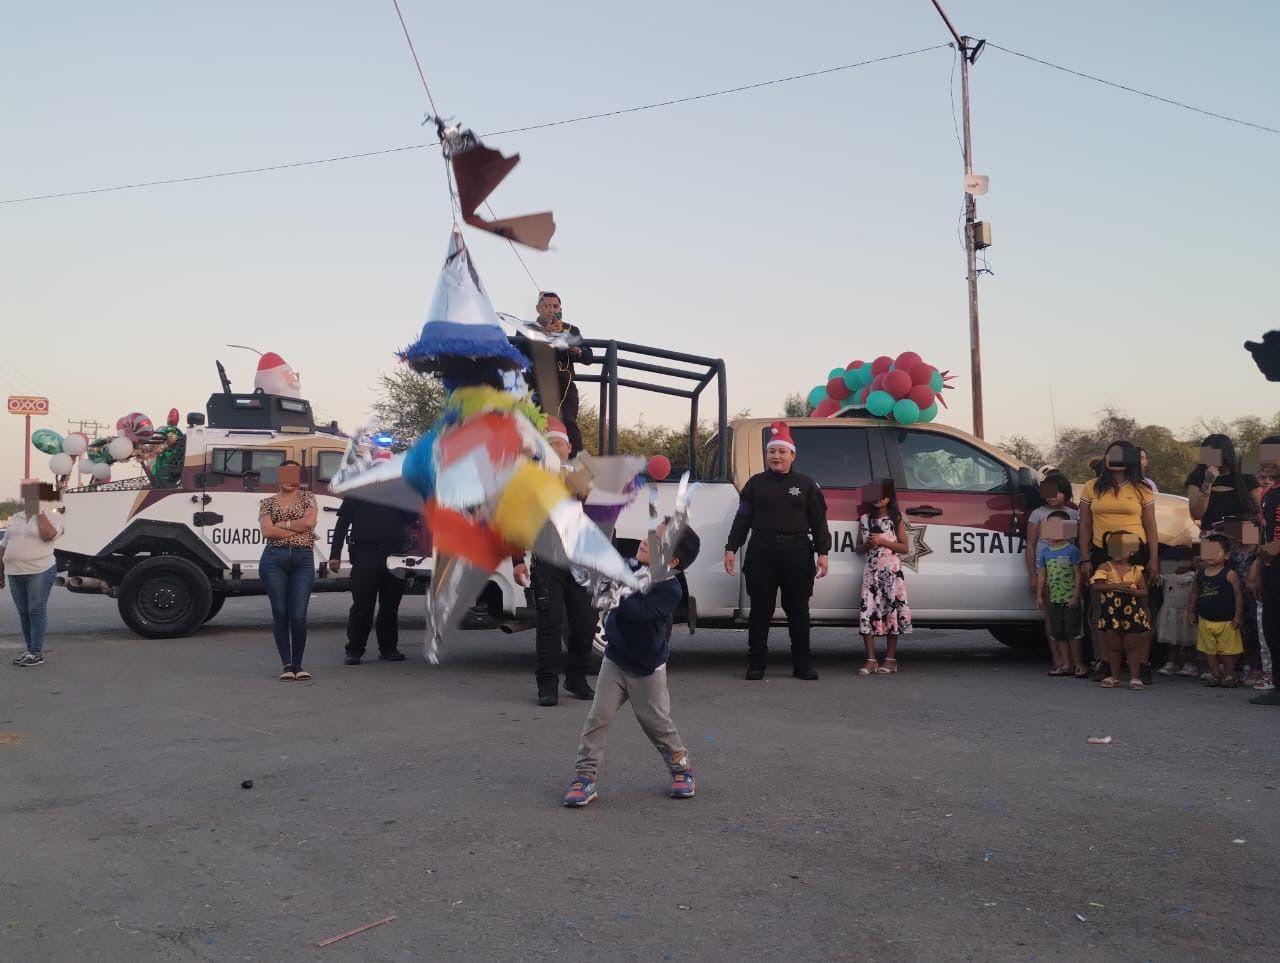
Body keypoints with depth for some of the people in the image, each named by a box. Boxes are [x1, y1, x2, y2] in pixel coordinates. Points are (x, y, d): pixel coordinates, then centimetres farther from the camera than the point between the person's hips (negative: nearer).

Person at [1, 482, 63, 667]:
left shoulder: (51, 516, -1)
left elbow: (48, 535, -21)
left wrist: (39, 512, -13)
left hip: (40, 572, -6)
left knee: (36, 611, -5)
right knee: (23, 613, 10)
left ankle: (37, 653, -1)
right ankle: (30, 650, 19)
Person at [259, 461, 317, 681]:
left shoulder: (307, 497, 13)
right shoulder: (268, 502, 12)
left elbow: (310, 521, -6)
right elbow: (267, 531, -4)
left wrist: (283, 524, -2)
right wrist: (298, 530, -4)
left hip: (303, 560, -1)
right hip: (274, 559, 1)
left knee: (299, 615, -5)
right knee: (280, 613, 1)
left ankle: (297, 664, 9)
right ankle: (286, 664, 10)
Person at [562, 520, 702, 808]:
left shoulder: (669, 589, -25)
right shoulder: (629, 566, -8)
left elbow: (637, 612, -39)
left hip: (647, 668, -4)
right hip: (615, 659, 5)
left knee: (657, 722, 7)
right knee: (598, 717, -1)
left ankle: (681, 768, 31)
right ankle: (584, 778, 6)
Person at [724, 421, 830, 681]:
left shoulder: (806, 484, 8)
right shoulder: (756, 483, 9)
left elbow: (818, 521, 6)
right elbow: (742, 518, 8)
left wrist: (822, 553, -2)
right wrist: (731, 549, 1)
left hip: (797, 552, 0)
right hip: (762, 552, 0)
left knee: (798, 609, 5)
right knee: (760, 609, 3)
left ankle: (802, 664, 14)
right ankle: (756, 664, 10)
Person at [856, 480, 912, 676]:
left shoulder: (896, 519, 4)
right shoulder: (865, 519, 11)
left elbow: (905, 547, 0)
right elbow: (858, 549, 15)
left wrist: (882, 541, -11)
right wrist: (868, 545, -7)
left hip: (891, 571, -2)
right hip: (871, 571, 2)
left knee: (891, 610, -3)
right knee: (867, 612, -6)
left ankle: (890, 659, 5)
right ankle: (871, 660, -3)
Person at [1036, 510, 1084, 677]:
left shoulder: (1072, 550, -6)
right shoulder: (1045, 551, 7)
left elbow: (1077, 574, -7)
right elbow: (1042, 574, 10)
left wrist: (1075, 596, -12)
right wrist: (1039, 595, 6)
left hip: (1070, 599, -5)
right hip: (1054, 598, 5)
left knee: (1072, 631, -3)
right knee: (1058, 632, 8)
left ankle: (1078, 664, 6)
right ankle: (1066, 664, 16)